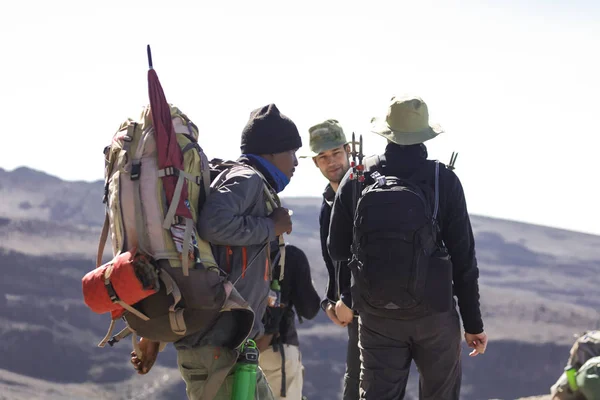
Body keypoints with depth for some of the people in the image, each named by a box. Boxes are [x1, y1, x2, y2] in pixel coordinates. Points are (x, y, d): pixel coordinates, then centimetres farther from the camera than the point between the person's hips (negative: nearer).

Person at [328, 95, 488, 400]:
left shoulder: (357, 179, -1)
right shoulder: (444, 181, -6)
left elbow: (337, 250, 5)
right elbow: (463, 257, -5)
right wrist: (473, 322, 2)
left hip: (376, 317, 2)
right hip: (434, 314, -1)